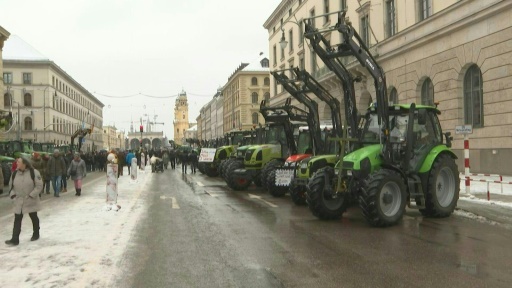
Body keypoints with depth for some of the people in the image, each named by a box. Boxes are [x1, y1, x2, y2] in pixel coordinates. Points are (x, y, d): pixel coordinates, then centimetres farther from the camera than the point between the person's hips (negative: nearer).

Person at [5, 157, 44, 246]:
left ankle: (36, 234, 32)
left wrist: (32, 195, -18)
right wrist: (12, 194, -2)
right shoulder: (14, 174, 0)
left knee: (34, 218, 14)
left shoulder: (34, 172, -14)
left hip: (31, 200, -3)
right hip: (19, 201, 3)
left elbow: (39, 185, -13)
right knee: (17, 220, -1)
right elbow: (11, 185, 13)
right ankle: (15, 239, -1)